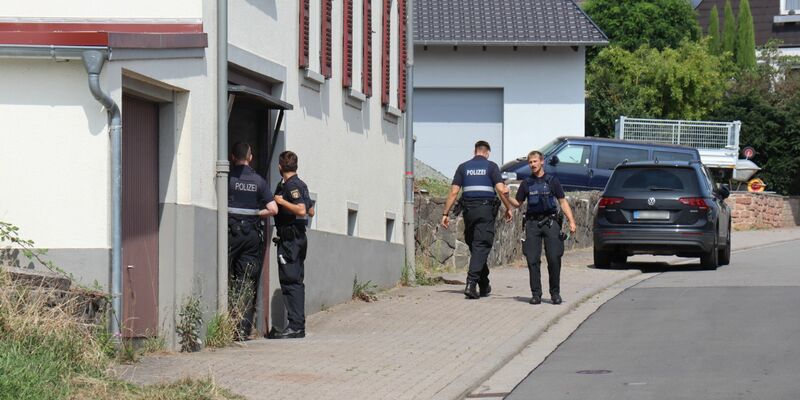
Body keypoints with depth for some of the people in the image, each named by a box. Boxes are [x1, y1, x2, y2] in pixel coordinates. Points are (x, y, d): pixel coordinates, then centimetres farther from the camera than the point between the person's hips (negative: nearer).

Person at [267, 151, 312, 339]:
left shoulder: (291, 185, -13)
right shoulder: (300, 184, 15)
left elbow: (301, 210, -24)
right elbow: (311, 212, 21)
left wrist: (282, 201, -15)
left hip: (290, 237, -10)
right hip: (298, 237, 10)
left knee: (290, 281, -10)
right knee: (296, 281, 11)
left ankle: (296, 325, -13)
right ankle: (298, 325, 14)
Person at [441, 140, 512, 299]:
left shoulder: (463, 167, 9)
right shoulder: (491, 167, 1)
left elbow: (453, 192, 3)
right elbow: (501, 190, -8)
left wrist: (446, 213, 4)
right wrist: (508, 208, 5)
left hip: (469, 210, 3)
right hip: (486, 209, -3)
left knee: (474, 246, 15)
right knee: (481, 247, -6)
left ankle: (484, 286, 21)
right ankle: (471, 283, -21)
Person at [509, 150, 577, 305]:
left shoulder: (552, 181, 7)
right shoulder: (526, 183, 13)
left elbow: (563, 202, 6)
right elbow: (517, 203, 17)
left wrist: (571, 221, -3)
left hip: (550, 222, -2)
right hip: (532, 223, 2)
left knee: (554, 259, -7)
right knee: (532, 260, -3)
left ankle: (555, 293, 4)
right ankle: (536, 293, 3)